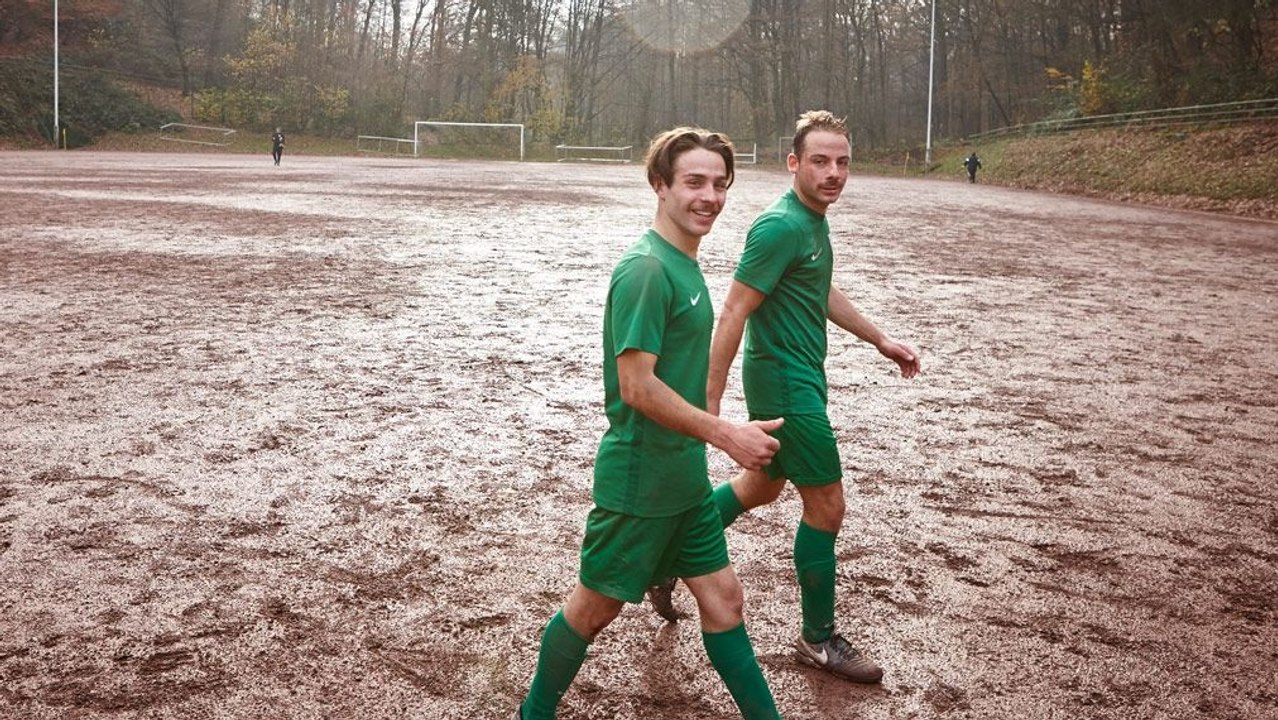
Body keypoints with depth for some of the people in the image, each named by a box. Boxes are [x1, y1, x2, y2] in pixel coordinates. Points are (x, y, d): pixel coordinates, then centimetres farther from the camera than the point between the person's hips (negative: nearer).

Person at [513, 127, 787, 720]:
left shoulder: (684, 263, 8)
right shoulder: (646, 269, -21)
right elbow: (637, 386, -24)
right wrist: (726, 434, -23)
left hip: (685, 476, 8)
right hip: (637, 480, -8)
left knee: (721, 595, 13)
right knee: (596, 606, 9)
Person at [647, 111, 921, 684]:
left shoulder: (814, 219, 8)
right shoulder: (781, 226, -22)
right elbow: (732, 315, -23)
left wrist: (881, 341, 24)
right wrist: (710, 405, -23)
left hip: (796, 379, 10)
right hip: (786, 384, -10)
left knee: (762, 486, 23)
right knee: (827, 505, 0)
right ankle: (819, 640, 16)